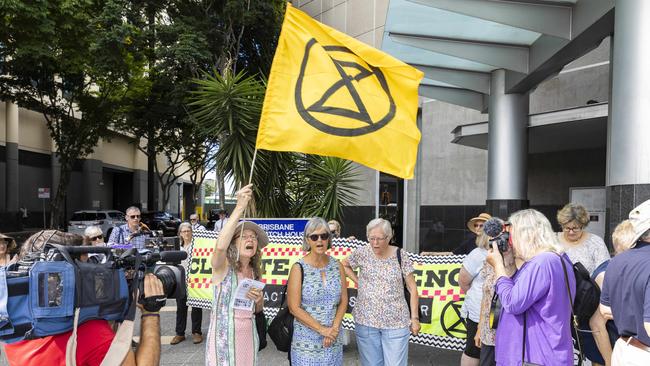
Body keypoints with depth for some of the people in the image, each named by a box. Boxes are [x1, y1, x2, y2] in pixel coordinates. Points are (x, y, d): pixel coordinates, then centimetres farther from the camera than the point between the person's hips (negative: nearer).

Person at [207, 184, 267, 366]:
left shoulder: (254, 272, 5)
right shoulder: (223, 267, -11)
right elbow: (220, 246, -36)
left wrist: (259, 299, -9)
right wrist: (240, 207, -38)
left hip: (248, 336, 6)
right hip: (224, 337, -5)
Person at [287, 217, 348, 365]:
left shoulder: (337, 265, 1)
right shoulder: (299, 268, -10)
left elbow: (343, 300, 4)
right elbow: (294, 308, -12)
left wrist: (334, 327, -8)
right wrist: (322, 329, -13)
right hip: (307, 341, -3)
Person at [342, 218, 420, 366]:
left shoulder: (401, 256, -5)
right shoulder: (362, 253, -3)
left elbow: (412, 288, 0)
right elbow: (344, 265, 16)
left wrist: (414, 317, -3)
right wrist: (358, 281, 3)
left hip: (396, 322, -1)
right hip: (365, 321, 1)